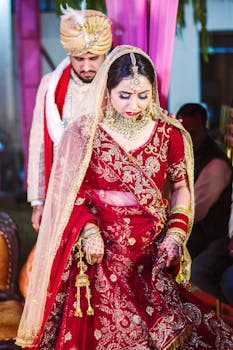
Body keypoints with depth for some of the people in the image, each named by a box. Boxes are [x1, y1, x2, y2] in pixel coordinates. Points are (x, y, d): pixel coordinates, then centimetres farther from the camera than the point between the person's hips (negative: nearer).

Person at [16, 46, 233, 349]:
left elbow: (181, 187, 10)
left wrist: (176, 234, -3)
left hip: (152, 254, 2)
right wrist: (88, 230, -14)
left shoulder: (169, 134, 1)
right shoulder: (85, 133, -3)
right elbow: (73, 192, 1)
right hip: (102, 252, -1)